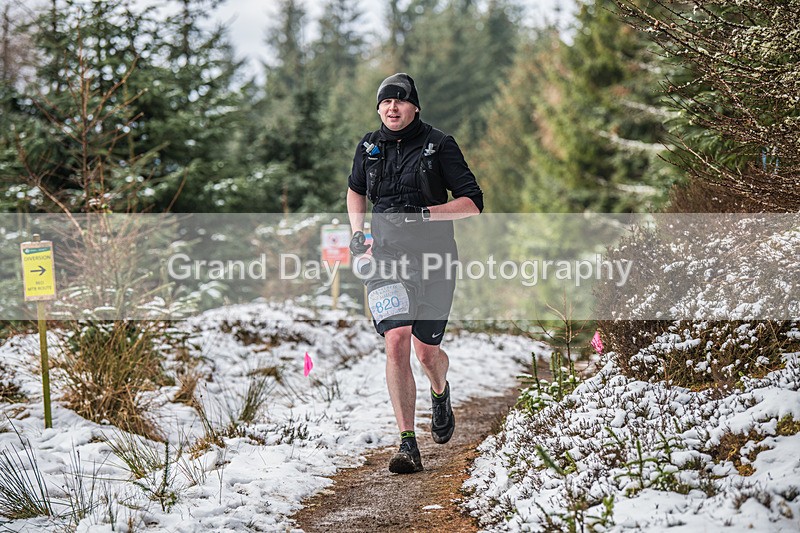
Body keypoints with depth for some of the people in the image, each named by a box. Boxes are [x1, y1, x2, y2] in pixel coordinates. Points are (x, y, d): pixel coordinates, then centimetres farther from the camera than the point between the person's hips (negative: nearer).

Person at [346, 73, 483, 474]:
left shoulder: (439, 145, -5)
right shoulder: (369, 147, 6)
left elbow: (473, 203, -7)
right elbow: (356, 190, 26)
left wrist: (427, 213, -21)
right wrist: (357, 233, 11)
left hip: (433, 257, -2)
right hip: (386, 256, 2)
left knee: (427, 352, 4)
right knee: (396, 343, -15)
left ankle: (440, 394, 42)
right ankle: (408, 445, -12)